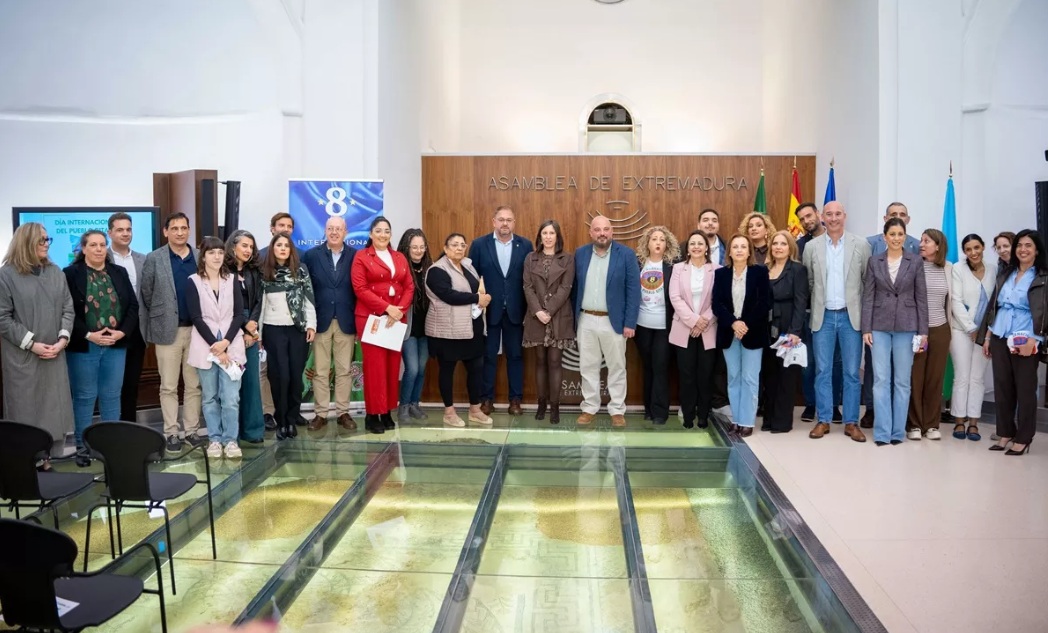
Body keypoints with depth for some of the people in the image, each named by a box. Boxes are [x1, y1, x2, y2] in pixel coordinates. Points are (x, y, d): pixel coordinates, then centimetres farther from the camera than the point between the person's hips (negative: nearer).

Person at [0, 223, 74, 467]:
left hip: (54, 355, 4)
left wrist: (63, 339, -6)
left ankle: (44, 458, 16)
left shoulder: (55, 272, 7)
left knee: (52, 407, 6)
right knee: (25, 408, 2)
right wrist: (31, 344, -13)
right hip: (22, 356, -4)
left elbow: (68, 308, 8)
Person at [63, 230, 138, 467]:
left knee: (112, 396, 9)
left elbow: (133, 306, 7)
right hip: (84, 346, -3)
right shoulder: (71, 274, -2)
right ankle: (82, 446, 14)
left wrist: (122, 332, -7)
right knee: (84, 396, 4)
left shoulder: (119, 272, 9)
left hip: (116, 345, 3)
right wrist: (89, 335, -16)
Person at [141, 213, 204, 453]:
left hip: (197, 329, 2)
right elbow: (146, 294, 3)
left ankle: (192, 429, 18)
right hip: (167, 330, -1)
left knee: (194, 384, 8)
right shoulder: (154, 259, -1)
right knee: (168, 386, 5)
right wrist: (157, 320, 7)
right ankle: (171, 432, 13)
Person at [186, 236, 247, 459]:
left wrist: (226, 342, -10)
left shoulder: (232, 280, 7)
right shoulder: (193, 282, 1)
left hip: (231, 345, 1)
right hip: (205, 346, -1)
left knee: (231, 397, -4)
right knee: (210, 397, 6)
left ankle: (230, 440, 5)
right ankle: (215, 439, 15)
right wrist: (214, 346, -10)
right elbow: (196, 317, -4)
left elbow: (239, 314, 2)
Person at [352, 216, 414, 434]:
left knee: (392, 366, 6)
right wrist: (387, 308, -16)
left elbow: (409, 287, 8)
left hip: (397, 319, 5)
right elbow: (360, 289, -9)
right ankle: (373, 414, 1)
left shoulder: (400, 258, 15)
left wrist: (399, 310, -9)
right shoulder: (361, 257, 0)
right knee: (375, 366, -5)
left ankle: (387, 412, 14)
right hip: (371, 317, -4)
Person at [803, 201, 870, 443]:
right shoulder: (812, 246, 2)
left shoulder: (861, 245, 0)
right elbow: (808, 282, 8)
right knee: (823, 371, 5)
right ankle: (823, 420, 14)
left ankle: (851, 422, 12)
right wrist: (817, 304, 5)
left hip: (851, 316, -1)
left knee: (851, 372, 4)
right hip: (823, 316, 1)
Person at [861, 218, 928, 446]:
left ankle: (897, 431, 14)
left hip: (906, 326, 0)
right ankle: (882, 432, 3)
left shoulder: (915, 262, 2)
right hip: (880, 326, 0)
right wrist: (866, 328, -4)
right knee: (881, 379, -2)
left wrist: (923, 331, -3)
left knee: (902, 380, 6)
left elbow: (921, 298, 2)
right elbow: (868, 296, 2)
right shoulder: (874, 261, 3)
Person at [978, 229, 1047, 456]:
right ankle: (1005, 434, 17)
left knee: (1025, 389, 2)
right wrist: (987, 336, 12)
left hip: (1025, 342, -4)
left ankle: (1022, 439, 10)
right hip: (1000, 339, 5)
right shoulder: (1005, 273, 14)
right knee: (1002, 388, 7)